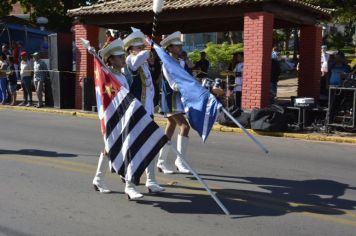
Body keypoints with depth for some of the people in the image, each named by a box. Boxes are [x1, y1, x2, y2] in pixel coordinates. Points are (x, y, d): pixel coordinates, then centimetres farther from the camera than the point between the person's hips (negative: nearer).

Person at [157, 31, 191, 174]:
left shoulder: (182, 63, 11)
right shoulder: (166, 64, -11)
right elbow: (173, 85, -18)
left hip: (179, 99, 8)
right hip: (170, 100, -8)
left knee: (170, 129, 11)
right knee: (184, 126, -19)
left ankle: (161, 162, 20)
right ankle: (180, 160, -12)